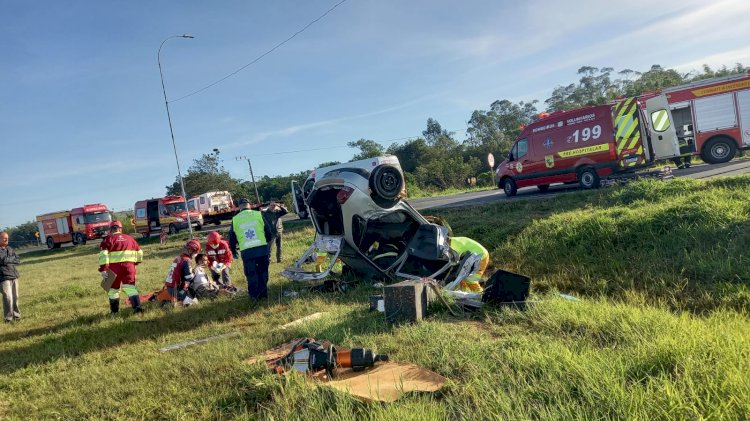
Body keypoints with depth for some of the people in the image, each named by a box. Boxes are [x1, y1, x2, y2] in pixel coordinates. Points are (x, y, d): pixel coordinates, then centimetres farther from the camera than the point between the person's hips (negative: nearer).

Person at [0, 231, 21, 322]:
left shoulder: (10, 249, 16)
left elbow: (18, 261, 10)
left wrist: (7, 260, -4)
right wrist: (12, 258, -1)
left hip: (14, 276, 6)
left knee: (15, 297, 8)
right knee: (8, 297, -12)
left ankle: (16, 315, 18)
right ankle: (8, 318, -4)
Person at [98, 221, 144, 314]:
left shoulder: (108, 239, 3)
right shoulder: (129, 238, 15)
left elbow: (103, 254, -9)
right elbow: (139, 252, 19)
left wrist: (103, 269, -12)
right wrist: (135, 262, 34)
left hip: (115, 268, -2)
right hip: (129, 266, 2)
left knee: (113, 289, 15)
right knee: (130, 287, 4)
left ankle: (114, 310, 25)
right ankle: (137, 306, -13)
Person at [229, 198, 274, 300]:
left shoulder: (235, 219, 7)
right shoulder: (258, 215, 3)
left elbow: (232, 237, 14)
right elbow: (268, 231, 7)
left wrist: (233, 251, 30)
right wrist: (266, 241, 26)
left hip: (246, 251, 0)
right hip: (262, 248, 0)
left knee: (251, 274, 12)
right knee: (263, 272, 14)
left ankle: (254, 294, 15)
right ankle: (263, 292, 18)